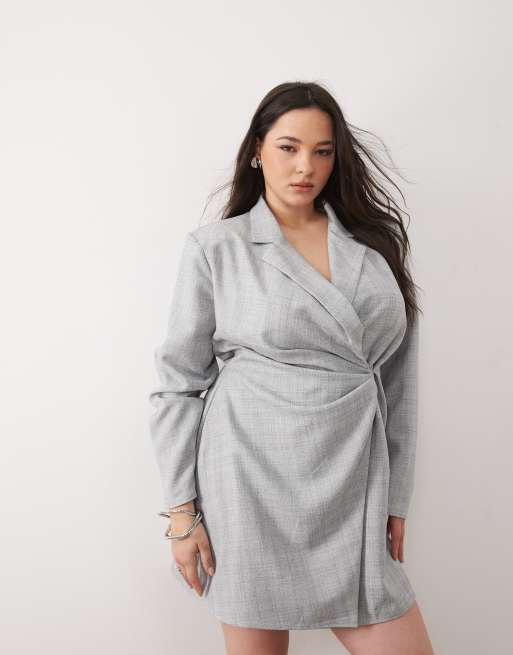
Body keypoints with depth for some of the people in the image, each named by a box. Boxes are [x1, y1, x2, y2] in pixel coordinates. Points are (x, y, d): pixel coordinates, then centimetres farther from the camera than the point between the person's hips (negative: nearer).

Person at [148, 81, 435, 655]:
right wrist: (181, 511, -3)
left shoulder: (374, 245, 8)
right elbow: (180, 382, 0)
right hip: (251, 488, -3)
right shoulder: (214, 248, -1)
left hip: (354, 493, 4)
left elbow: (398, 379, 11)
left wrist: (396, 495, 9)